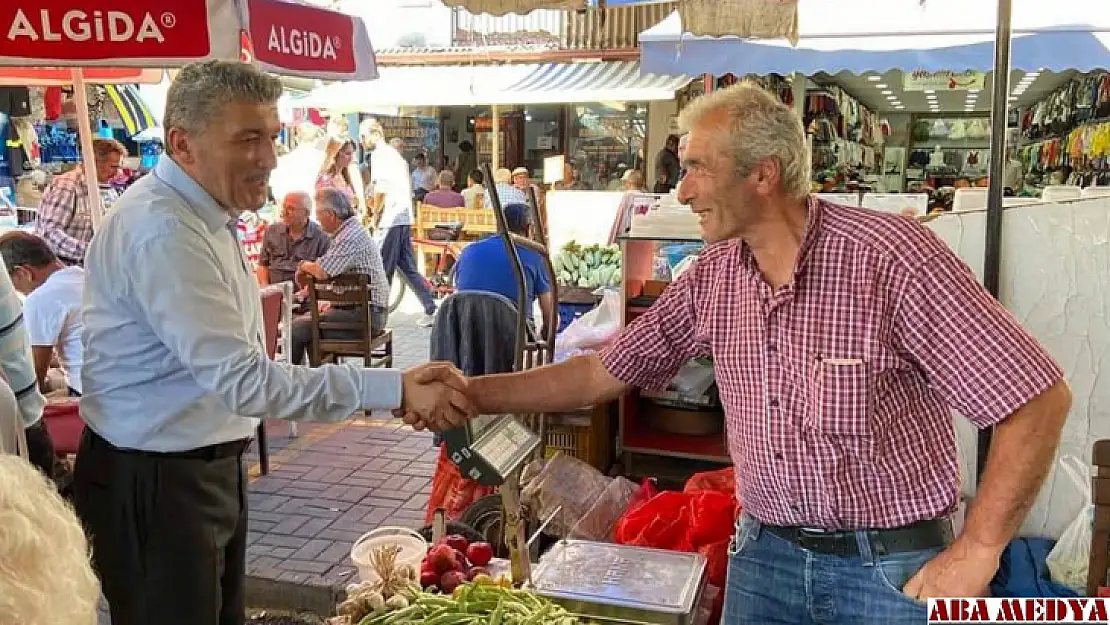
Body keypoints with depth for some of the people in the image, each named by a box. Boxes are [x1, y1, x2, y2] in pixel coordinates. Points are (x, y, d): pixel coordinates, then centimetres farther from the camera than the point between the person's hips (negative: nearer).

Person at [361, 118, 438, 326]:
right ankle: (431, 310, 9)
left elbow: (380, 188, -18)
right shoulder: (394, 153, 21)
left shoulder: (379, 154, -8)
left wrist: (376, 214, -5)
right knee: (408, 267, 11)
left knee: (383, 270, -2)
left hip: (391, 218, -9)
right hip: (404, 217, 9)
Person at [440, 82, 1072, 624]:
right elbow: (606, 374, 5)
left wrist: (975, 556, -18)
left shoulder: (890, 255, -20)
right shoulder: (712, 275, -2)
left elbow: (1039, 397, -17)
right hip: (764, 551, 5)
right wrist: (470, 393, 0)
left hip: (891, 565, -4)